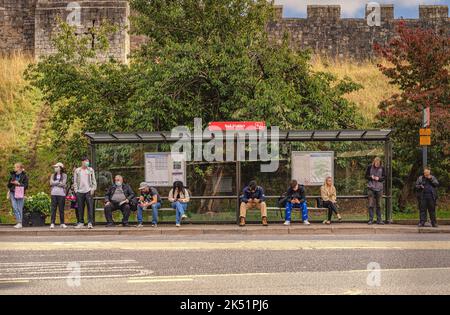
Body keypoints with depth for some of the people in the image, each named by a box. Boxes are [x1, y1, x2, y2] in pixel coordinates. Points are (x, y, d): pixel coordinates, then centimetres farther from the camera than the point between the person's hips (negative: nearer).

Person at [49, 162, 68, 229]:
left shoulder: (64, 175, 5)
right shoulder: (53, 175, 15)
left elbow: (63, 184, -7)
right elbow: (51, 183, 1)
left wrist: (55, 183, -4)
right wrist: (59, 182, -4)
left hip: (61, 194, -2)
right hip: (54, 193, 2)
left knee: (61, 209, 0)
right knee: (53, 208, -3)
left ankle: (62, 223, 6)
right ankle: (52, 223, -4)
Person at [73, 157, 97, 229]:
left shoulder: (90, 170, 9)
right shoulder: (77, 170, 9)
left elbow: (94, 180, 9)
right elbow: (75, 181, 9)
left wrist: (93, 189, -2)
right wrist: (76, 190, 0)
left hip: (88, 191, -1)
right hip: (80, 191, 1)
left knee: (90, 207, -10)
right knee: (80, 208, 3)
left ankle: (90, 223, -11)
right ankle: (81, 222, 12)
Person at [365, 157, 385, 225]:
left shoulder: (382, 168, 2)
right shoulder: (370, 167, -1)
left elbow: (384, 177, 4)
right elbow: (366, 176, 4)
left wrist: (379, 178, -15)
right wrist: (371, 177, -16)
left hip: (379, 188, 2)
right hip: (371, 188, -1)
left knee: (379, 205, 6)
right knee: (371, 204, -4)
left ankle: (379, 220, 12)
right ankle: (370, 220, -1)